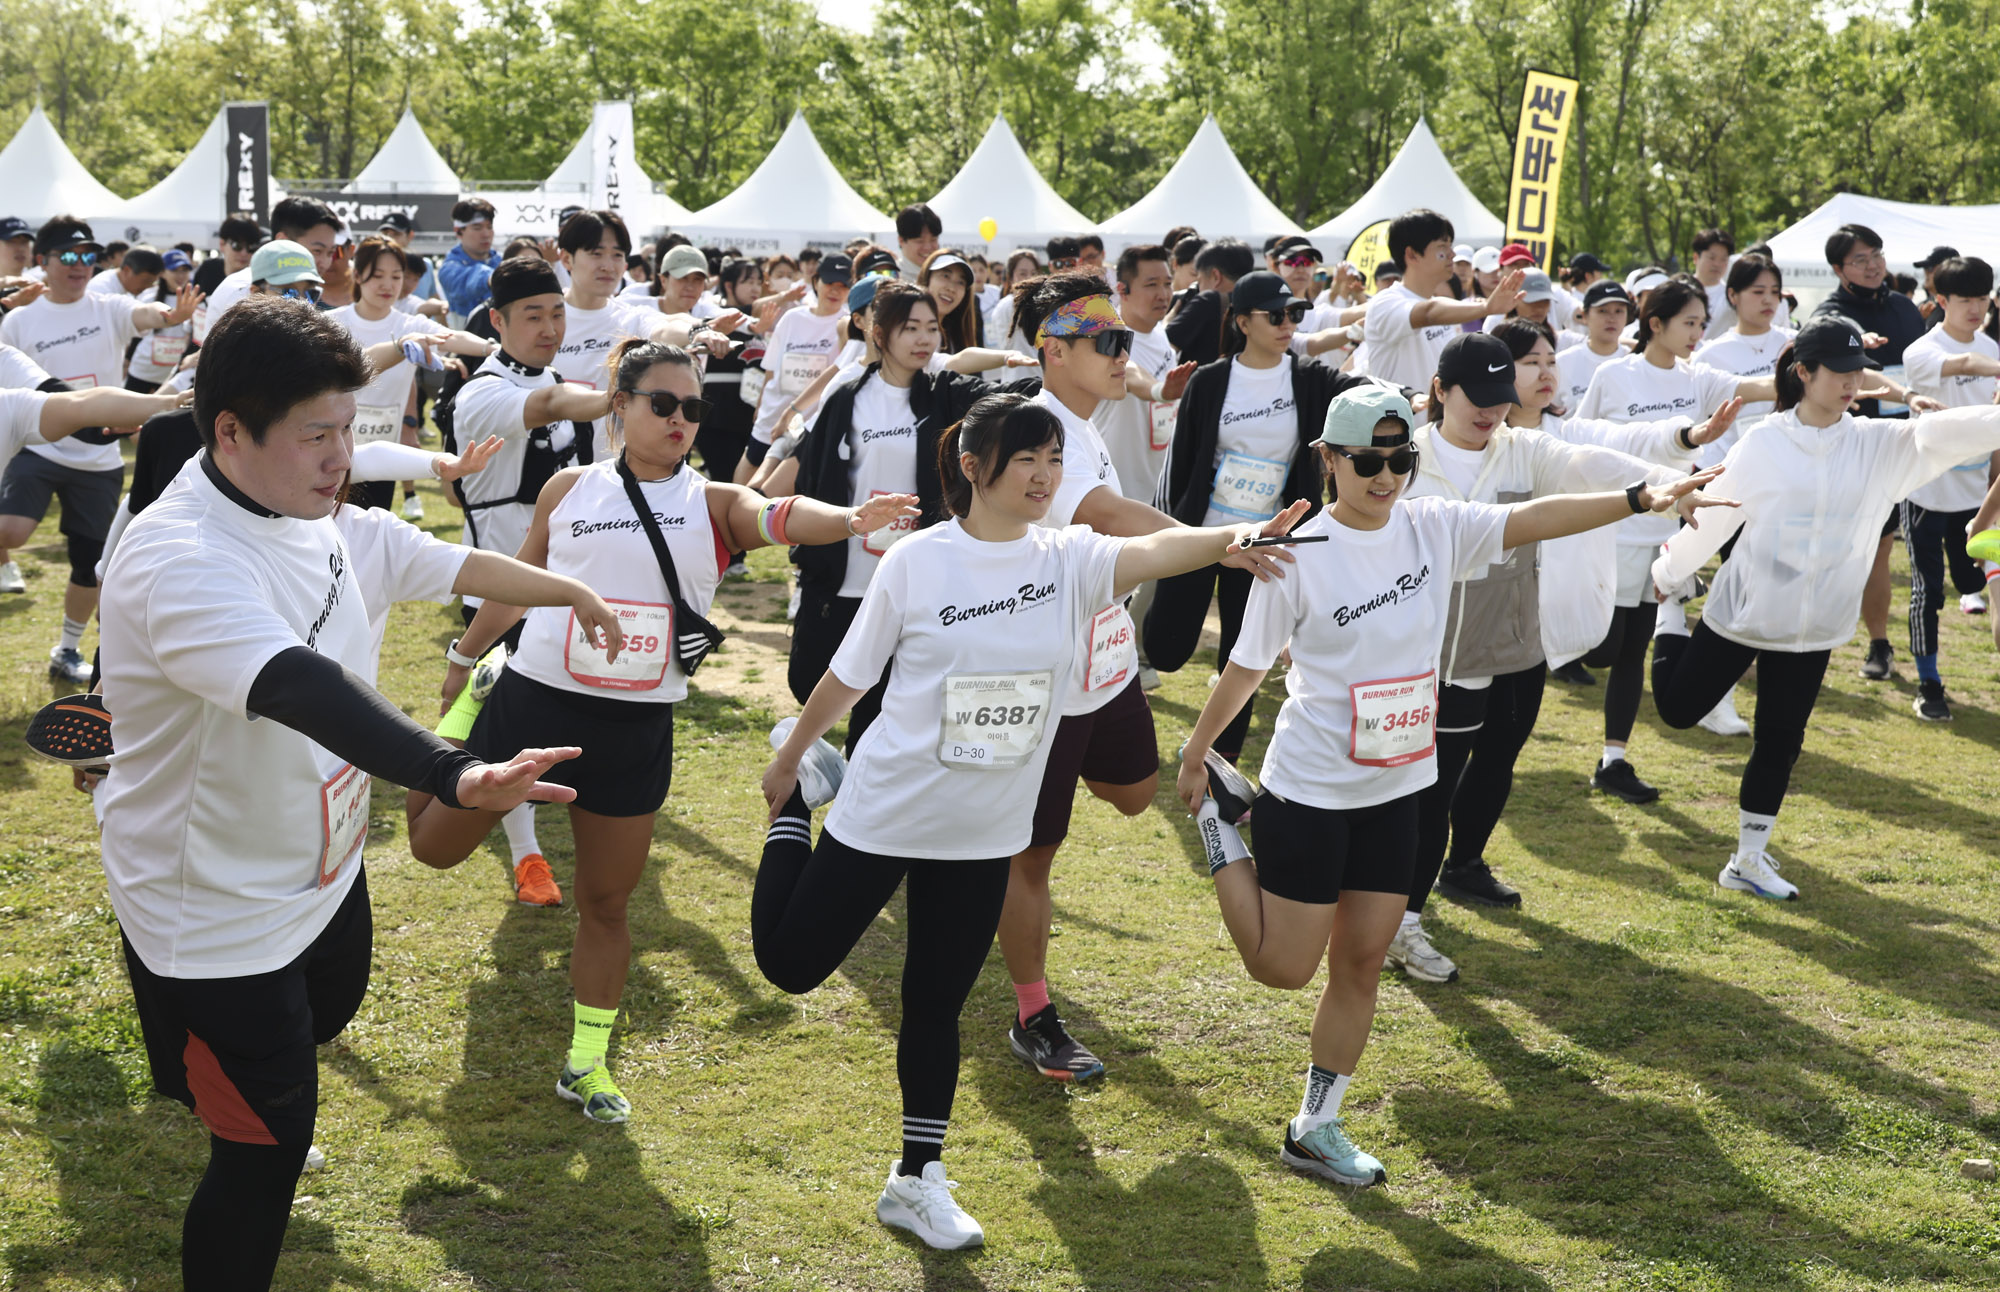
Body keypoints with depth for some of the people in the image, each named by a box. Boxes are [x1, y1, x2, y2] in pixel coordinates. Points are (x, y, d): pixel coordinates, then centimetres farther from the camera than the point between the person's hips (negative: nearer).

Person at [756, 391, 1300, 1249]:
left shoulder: (1071, 559, -8)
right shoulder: (917, 561, -13)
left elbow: (1153, 550, -29)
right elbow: (850, 674, -2)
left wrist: (1227, 538, -49)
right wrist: (787, 759, 9)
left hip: (984, 835, 2)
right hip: (884, 813, -2)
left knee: (937, 1005, 12)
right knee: (790, 963, 9)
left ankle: (917, 1181, 27)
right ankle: (798, 802, 32)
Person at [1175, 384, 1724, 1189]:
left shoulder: (1435, 530, -3)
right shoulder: (1298, 555, -14)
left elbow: (1533, 519, -14)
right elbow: (1247, 668, -5)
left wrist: (1643, 498, -26)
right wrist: (1193, 753, 4)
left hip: (1395, 788, 4)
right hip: (1310, 789, -4)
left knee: (1362, 959, 9)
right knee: (1283, 966, 5)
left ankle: (1314, 1129, 23)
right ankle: (1219, 815, 26)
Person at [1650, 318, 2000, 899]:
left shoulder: (1880, 445, -5)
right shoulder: (1763, 443, -12)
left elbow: (1944, 434, -21)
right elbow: (1714, 517, -4)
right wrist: (1670, 572, 5)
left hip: (1812, 628, 2)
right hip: (1741, 611, -2)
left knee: (1781, 743, 8)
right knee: (1678, 708, 10)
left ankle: (1749, 861, 23)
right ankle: (1670, 607, 38)